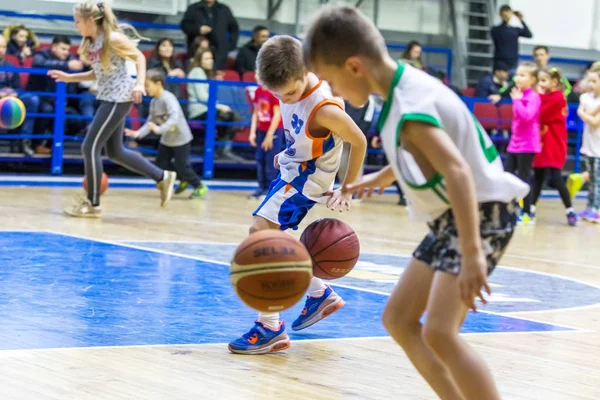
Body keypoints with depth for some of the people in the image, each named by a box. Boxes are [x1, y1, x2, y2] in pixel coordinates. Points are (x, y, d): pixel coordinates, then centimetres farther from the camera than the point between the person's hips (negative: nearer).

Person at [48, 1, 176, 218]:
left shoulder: (112, 38, -16)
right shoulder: (89, 43, 9)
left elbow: (139, 57, -11)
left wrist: (139, 84, -24)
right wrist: (70, 77, 10)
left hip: (119, 98, -9)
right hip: (108, 98, 9)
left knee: (90, 148, -8)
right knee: (115, 152, 14)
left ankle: (93, 204, 3)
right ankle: (163, 177, 24)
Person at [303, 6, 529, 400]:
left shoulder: (410, 107, -26)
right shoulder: (408, 86, 4)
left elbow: (458, 172, -37)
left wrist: (472, 254, -43)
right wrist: (383, 177, 37)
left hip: (481, 214, -10)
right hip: (453, 217, 10)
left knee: (439, 332, -22)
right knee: (398, 318, 12)